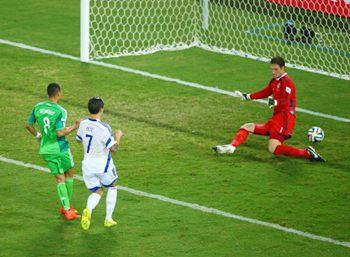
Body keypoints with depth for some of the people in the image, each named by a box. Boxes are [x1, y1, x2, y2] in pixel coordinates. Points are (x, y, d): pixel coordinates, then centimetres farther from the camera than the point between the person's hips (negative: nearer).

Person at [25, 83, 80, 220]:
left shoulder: (38, 107, 0)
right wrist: (74, 127, -9)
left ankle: (67, 208, 3)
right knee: (69, 174, 16)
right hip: (60, 148, -5)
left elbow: (28, 125, 9)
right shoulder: (60, 111, -19)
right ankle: (66, 206, 22)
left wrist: (38, 135, 25)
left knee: (60, 178, 8)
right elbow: (60, 133, -24)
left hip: (45, 149, 5)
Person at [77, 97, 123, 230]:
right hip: (103, 164, -4)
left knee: (97, 192, 16)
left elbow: (78, 139, 15)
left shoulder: (83, 124, -5)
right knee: (112, 187, 23)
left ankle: (88, 209, -18)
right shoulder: (103, 128, -23)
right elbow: (113, 148, -20)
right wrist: (118, 137, -2)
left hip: (88, 165, 4)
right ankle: (108, 219, 22)